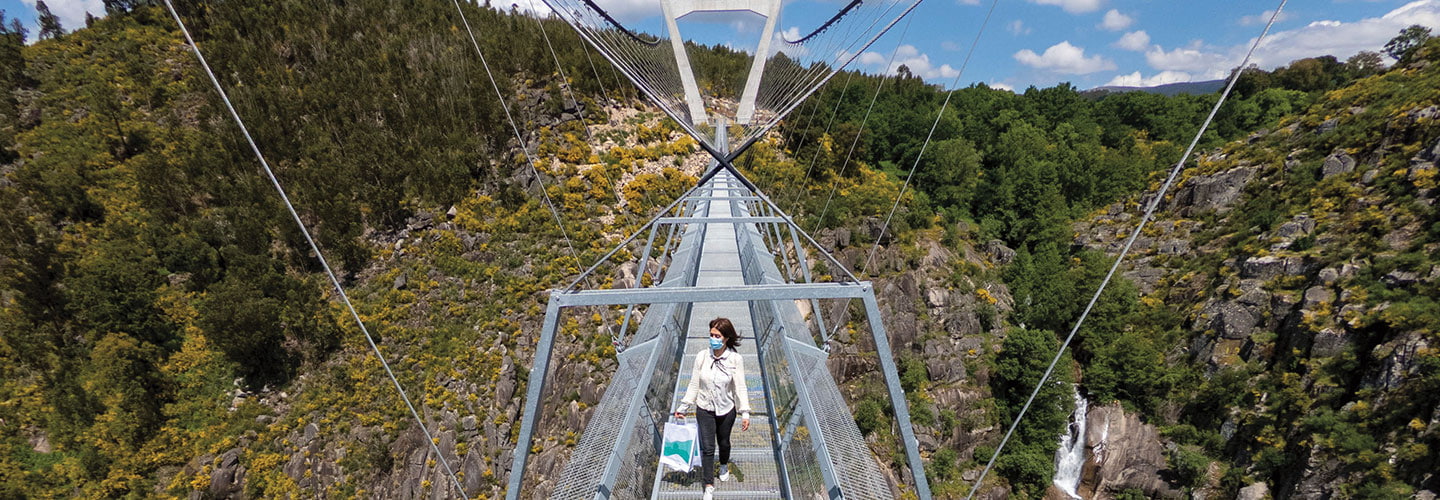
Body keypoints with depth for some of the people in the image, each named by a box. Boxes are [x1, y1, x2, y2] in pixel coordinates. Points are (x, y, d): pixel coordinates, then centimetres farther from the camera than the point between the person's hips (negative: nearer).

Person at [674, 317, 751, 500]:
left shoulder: (736, 359, -17)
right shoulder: (702, 356, -14)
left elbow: (740, 387, -11)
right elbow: (694, 384, -5)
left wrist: (745, 413, -13)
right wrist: (683, 407, -1)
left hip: (726, 410, 0)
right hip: (704, 409, 0)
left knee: (724, 442, 22)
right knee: (707, 447, 2)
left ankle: (724, 465, 53)